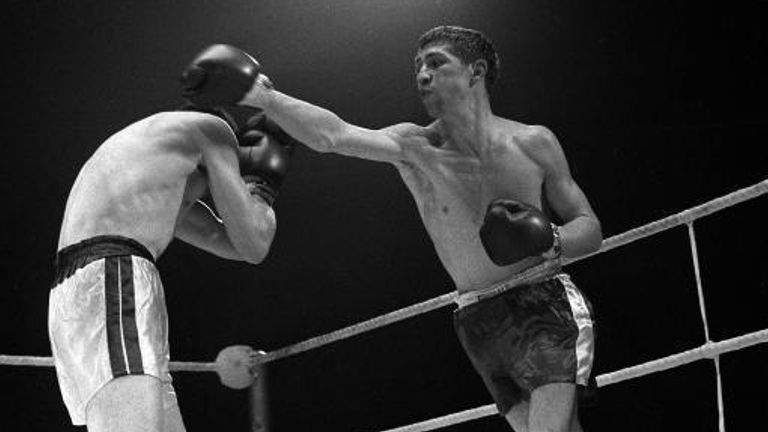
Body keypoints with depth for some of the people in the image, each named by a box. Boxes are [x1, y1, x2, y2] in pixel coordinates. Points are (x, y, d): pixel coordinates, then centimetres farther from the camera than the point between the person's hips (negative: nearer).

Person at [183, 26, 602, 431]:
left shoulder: (531, 143, -2)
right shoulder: (412, 147, -1)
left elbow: (590, 230, 3)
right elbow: (332, 135, -18)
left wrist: (551, 241, -18)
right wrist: (264, 97, -31)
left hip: (546, 308, -3)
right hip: (478, 321, 3)